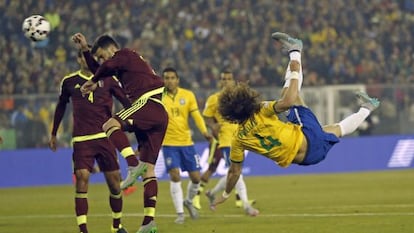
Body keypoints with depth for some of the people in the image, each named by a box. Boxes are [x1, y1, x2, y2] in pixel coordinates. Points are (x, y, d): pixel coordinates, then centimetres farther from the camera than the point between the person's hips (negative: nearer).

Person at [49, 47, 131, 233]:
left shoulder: (107, 79, 6)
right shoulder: (69, 82, 8)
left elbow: (126, 101, 7)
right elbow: (61, 107, 21)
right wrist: (53, 134, 25)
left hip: (105, 138, 1)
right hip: (81, 140, -1)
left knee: (114, 182, 2)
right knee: (82, 178, -16)